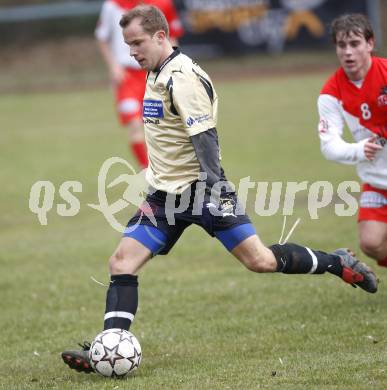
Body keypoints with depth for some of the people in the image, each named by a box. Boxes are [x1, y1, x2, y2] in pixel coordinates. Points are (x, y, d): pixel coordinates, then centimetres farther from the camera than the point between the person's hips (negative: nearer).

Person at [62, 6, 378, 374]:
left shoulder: (183, 78, -17)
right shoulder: (156, 74, 11)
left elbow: (204, 138, -22)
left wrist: (215, 191, -28)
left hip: (200, 188, -8)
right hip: (165, 195, 8)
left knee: (259, 260, -8)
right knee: (121, 263, -6)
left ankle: (339, 263, 14)